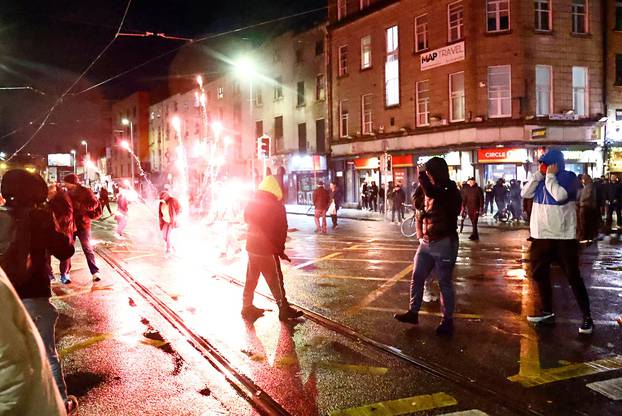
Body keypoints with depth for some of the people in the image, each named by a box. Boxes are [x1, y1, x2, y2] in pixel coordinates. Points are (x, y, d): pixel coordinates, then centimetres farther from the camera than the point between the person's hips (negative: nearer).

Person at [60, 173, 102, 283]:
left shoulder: (85, 192, -7)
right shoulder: (67, 193, 8)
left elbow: (95, 203, -16)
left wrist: (81, 206, -22)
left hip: (83, 224, -4)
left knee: (87, 249, 2)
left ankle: (95, 272, 8)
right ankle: (65, 273, 13)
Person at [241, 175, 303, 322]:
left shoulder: (251, 203, 2)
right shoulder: (277, 206, -14)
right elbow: (282, 231, -9)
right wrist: (280, 250, 2)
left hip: (251, 247, 6)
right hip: (268, 250, -6)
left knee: (251, 279, 17)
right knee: (275, 281, 3)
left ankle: (247, 307, 26)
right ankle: (284, 310, 10)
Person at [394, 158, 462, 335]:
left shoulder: (450, 191, -13)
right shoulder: (431, 190, 9)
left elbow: (432, 194, -33)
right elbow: (420, 211, 22)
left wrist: (421, 175, -21)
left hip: (444, 243, -7)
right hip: (426, 243, 7)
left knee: (445, 282, 2)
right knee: (417, 277, 10)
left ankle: (447, 320, 13)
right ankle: (413, 312, 22)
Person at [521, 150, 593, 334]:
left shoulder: (568, 177, -9)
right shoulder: (541, 179, 8)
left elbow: (560, 196, -26)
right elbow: (525, 193, -3)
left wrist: (550, 176, -15)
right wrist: (538, 174, -8)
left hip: (564, 237, -6)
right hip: (541, 236, 7)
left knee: (573, 277, -3)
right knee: (539, 274, 12)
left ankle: (587, 316, 5)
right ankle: (547, 312, 24)